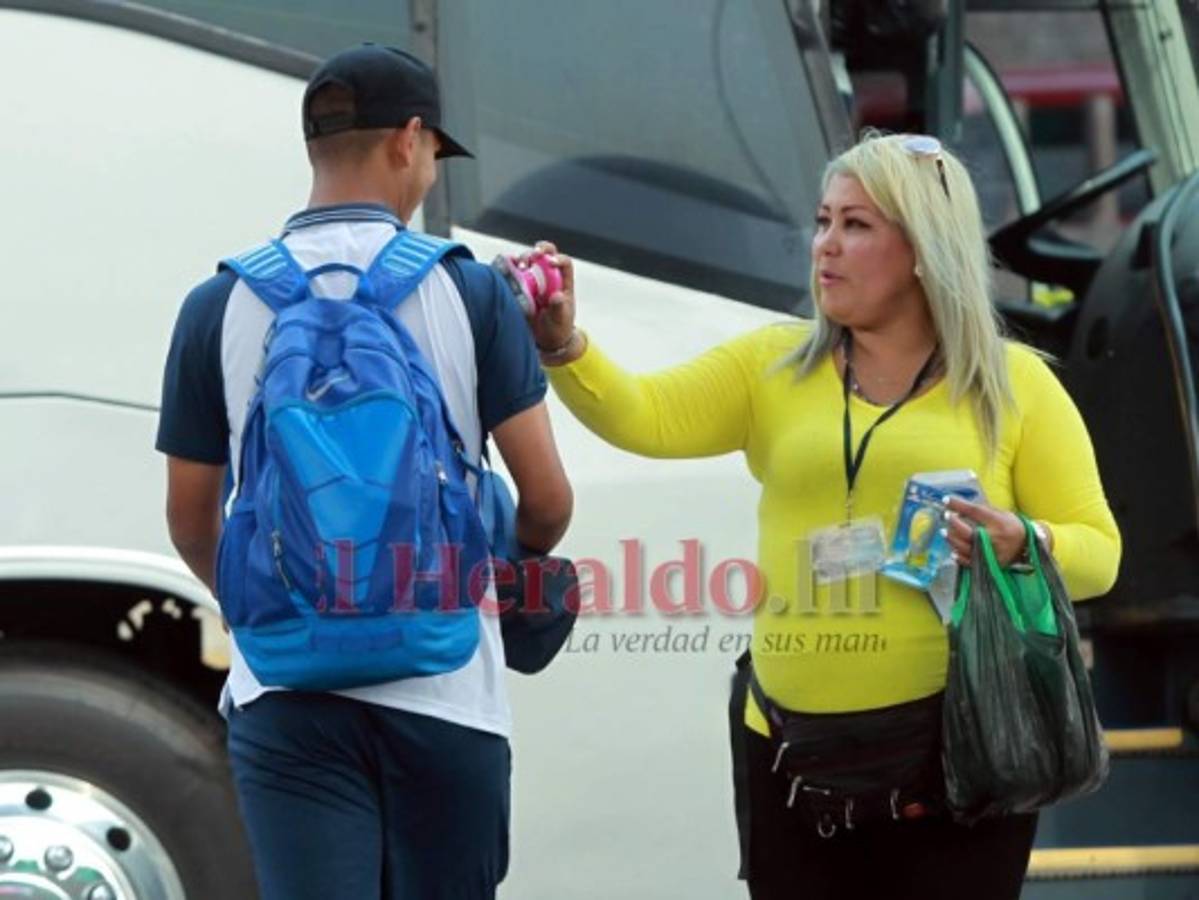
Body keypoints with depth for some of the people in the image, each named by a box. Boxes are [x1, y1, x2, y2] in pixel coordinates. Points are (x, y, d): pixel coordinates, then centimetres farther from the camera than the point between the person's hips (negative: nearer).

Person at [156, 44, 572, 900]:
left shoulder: (221, 307, 2)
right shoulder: (469, 292, -2)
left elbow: (191, 525, 9)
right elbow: (547, 501, -3)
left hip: (286, 696, 1)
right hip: (444, 692, 0)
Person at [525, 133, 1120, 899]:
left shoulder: (1013, 383, 3)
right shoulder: (774, 367, 9)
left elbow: (1097, 549, 3)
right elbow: (642, 417, -4)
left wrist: (1019, 546, -17)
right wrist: (564, 348, -22)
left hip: (953, 748, -3)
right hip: (792, 748, 3)